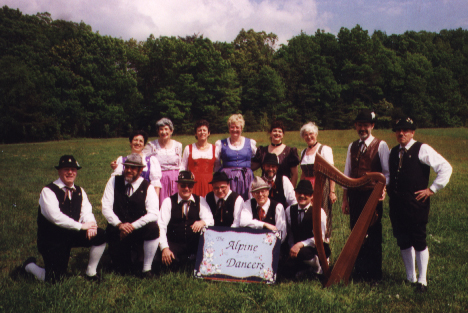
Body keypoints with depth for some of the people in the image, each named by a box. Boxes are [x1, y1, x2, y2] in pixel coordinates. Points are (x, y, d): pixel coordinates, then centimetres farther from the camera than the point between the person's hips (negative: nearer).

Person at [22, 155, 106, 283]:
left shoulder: (79, 191, 5)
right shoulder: (48, 191, -16)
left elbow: (86, 212, -3)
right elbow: (55, 216, -28)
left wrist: (91, 225, -27)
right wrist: (81, 226, -28)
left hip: (72, 234, 6)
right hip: (52, 239, -6)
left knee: (100, 235, -16)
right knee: (54, 280, -8)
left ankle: (91, 273, 4)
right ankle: (30, 265, 25)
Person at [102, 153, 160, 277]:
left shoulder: (147, 188, -5)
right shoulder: (114, 181, 1)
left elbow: (153, 214, -16)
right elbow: (106, 207, -6)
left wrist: (132, 226, -25)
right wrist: (119, 224, -21)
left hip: (139, 230, -1)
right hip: (117, 230, 1)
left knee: (153, 228, -34)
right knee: (120, 270, -6)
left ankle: (146, 269, -17)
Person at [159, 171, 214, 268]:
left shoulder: (200, 201, 8)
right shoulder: (169, 202, 3)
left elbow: (210, 221, -2)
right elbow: (161, 226, -6)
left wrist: (203, 222, -29)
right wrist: (164, 248, -21)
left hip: (196, 245, 0)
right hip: (175, 244, 0)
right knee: (166, 258, -32)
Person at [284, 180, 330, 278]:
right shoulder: (289, 210, 5)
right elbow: (290, 235, 11)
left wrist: (301, 244, -28)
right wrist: (293, 248, -6)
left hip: (317, 249, -4)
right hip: (296, 247, 4)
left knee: (301, 252, -37)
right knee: (288, 270, -23)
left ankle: (316, 263, -4)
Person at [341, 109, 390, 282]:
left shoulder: (381, 145, 0)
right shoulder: (352, 146, 13)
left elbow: (387, 173, -1)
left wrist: (382, 189, -19)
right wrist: (345, 199, 10)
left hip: (372, 196, -4)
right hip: (354, 196, 4)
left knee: (373, 235, 0)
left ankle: (374, 274, 11)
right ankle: (359, 270, 18)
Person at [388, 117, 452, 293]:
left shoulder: (422, 149, -6)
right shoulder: (393, 152, 12)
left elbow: (445, 168, -10)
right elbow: (389, 175, 25)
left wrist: (432, 189, -10)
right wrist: (386, 190, 8)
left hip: (416, 204, -6)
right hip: (396, 204, 6)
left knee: (419, 241, 1)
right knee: (402, 242, 11)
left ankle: (422, 281, 14)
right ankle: (410, 278, 26)